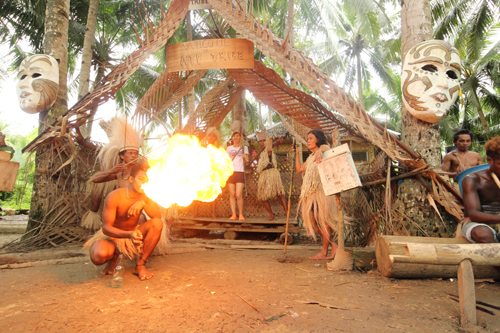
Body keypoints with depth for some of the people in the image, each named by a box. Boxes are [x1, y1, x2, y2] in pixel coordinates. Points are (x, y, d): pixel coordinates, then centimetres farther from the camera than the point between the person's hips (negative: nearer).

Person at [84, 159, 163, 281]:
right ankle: (113, 257, 4)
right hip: (110, 236, -3)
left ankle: (140, 265, -13)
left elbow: (158, 215, -19)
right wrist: (129, 234, -43)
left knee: (157, 223, -24)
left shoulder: (143, 197, -7)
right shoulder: (114, 197, -22)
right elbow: (106, 228, -26)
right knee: (99, 256, -38)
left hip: (132, 235, 4)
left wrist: (143, 203, -36)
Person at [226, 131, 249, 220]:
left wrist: (245, 157, -18)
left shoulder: (244, 148, 10)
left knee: (239, 195, -10)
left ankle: (241, 214, 3)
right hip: (231, 172, 2)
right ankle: (233, 214, 7)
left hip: (240, 172, -2)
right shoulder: (229, 148, 15)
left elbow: (247, 161, 3)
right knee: (232, 194, 0)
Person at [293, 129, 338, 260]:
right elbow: (299, 169, 25)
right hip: (310, 191, 9)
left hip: (322, 189, -8)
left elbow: (325, 149, -23)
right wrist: (297, 152, 24)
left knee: (323, 220, -4)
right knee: (312, 220, 5)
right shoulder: (311, 157, 26)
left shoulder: (324, 148, 3)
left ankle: (324, 251, 5)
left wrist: (320, 152, -45)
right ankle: (332, 244, 16)